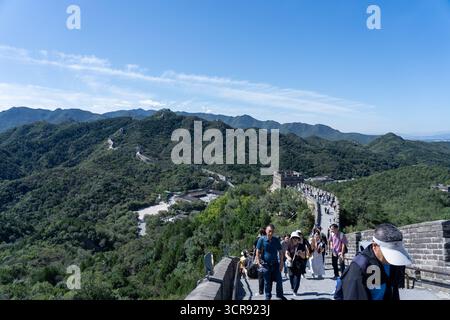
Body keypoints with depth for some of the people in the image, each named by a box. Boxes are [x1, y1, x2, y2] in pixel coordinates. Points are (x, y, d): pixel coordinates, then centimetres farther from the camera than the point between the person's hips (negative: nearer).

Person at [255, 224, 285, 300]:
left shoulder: (276, 240, 1)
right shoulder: (261, 239, -7)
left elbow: (280, 252, 6)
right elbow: (257, 252, -4)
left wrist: (281, 263, 1)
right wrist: (258, 263, -9)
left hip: (275, 264, 2)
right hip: (266, 265, -2)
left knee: (279, 280, 5)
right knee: (267, 282, 8)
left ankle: (280, 295, 26)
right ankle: (268, 297, 25)